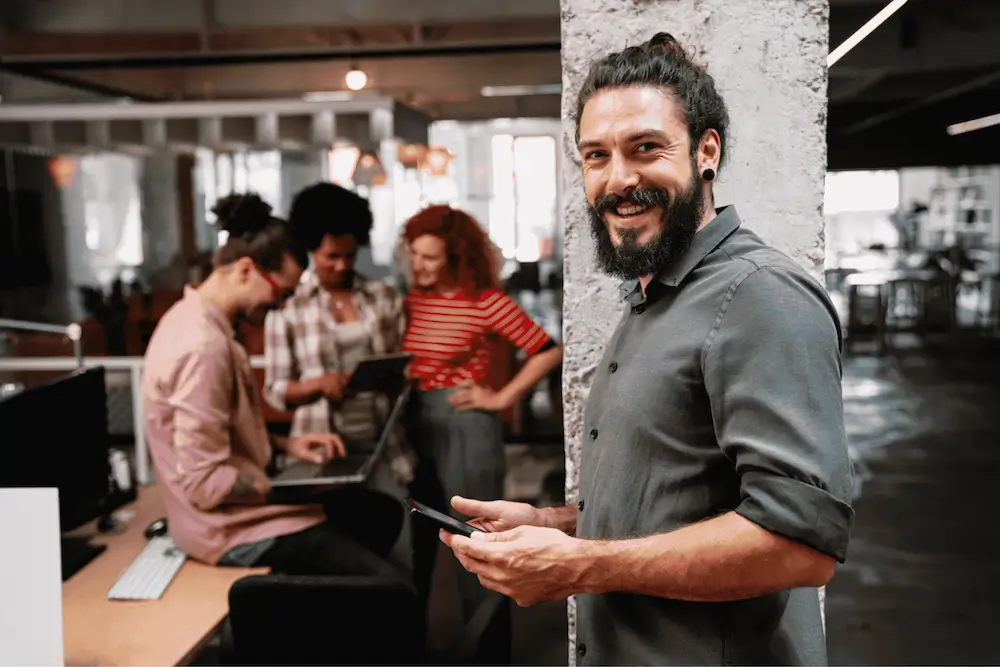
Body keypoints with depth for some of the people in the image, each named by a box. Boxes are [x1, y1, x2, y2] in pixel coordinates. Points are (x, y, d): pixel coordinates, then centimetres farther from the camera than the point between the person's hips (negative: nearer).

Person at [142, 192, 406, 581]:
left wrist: (283, 444, 7)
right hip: (234, 529, -10)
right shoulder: (203, 347, -26)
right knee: (388, 585, -15)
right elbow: (206, 483, -27)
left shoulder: (195, 320, 7)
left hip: (241, 505, 11)